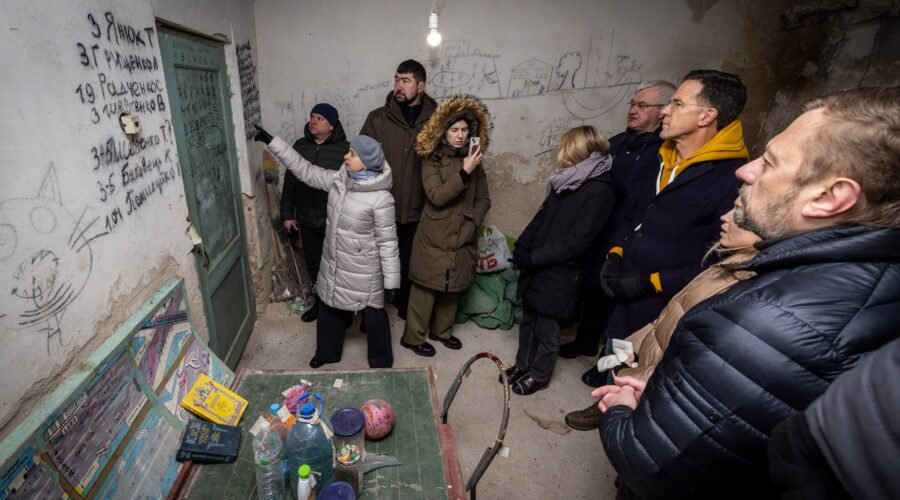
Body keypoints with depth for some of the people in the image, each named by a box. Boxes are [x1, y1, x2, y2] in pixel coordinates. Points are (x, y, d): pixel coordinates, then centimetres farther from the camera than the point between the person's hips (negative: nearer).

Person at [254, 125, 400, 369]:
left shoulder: (381, 199, -23)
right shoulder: (337, 180, -4)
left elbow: (387, 242, -19)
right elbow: (305, 170, 6)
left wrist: (391, 280, -15)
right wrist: (270, 141, 3)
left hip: (364, 271, -7)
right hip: (334, 264, 7)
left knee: (373, 315, 12)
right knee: (329, 308, 24)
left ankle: (381, 361, 36)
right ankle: (327, 352, 49)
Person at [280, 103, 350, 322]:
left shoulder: (344, 149, -10)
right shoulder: (300, 146, 4)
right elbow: (290, 182, 9)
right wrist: (287, 214, 8)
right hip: (307, 219, 5)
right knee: (313, 264, 16)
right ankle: (320, 301, 36)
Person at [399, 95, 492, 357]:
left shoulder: (474, 161, 5)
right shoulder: (432, 161, -7)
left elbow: (484, 199, 9)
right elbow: (437, 197, -20)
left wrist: (472, 223, -6)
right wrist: (464, 173, -27)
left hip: (461, 237, 5)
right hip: (434, 237, -4)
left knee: (453, 287, 16)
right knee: (426, 287, 3)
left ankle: (441, 330, 36)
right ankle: (413, 337, 20)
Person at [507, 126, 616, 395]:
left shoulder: (599, 191, -18)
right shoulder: (565, 181, 5)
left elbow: (576, 241, -21)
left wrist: (532, 258, -18)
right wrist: (521, 248, -2)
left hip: (558, 275, -7)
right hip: (535, 266, 7)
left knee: (547, 330, 11)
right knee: (528, 320, 20)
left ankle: (539, 375, 32)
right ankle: (523, 365, 40)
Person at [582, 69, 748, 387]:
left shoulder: (734, 179, -20)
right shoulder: (665, 159, 7)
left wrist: (651, 283, -20)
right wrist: (615, 254, 0)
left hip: (665, 308, -8)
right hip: (625, 296, 8)